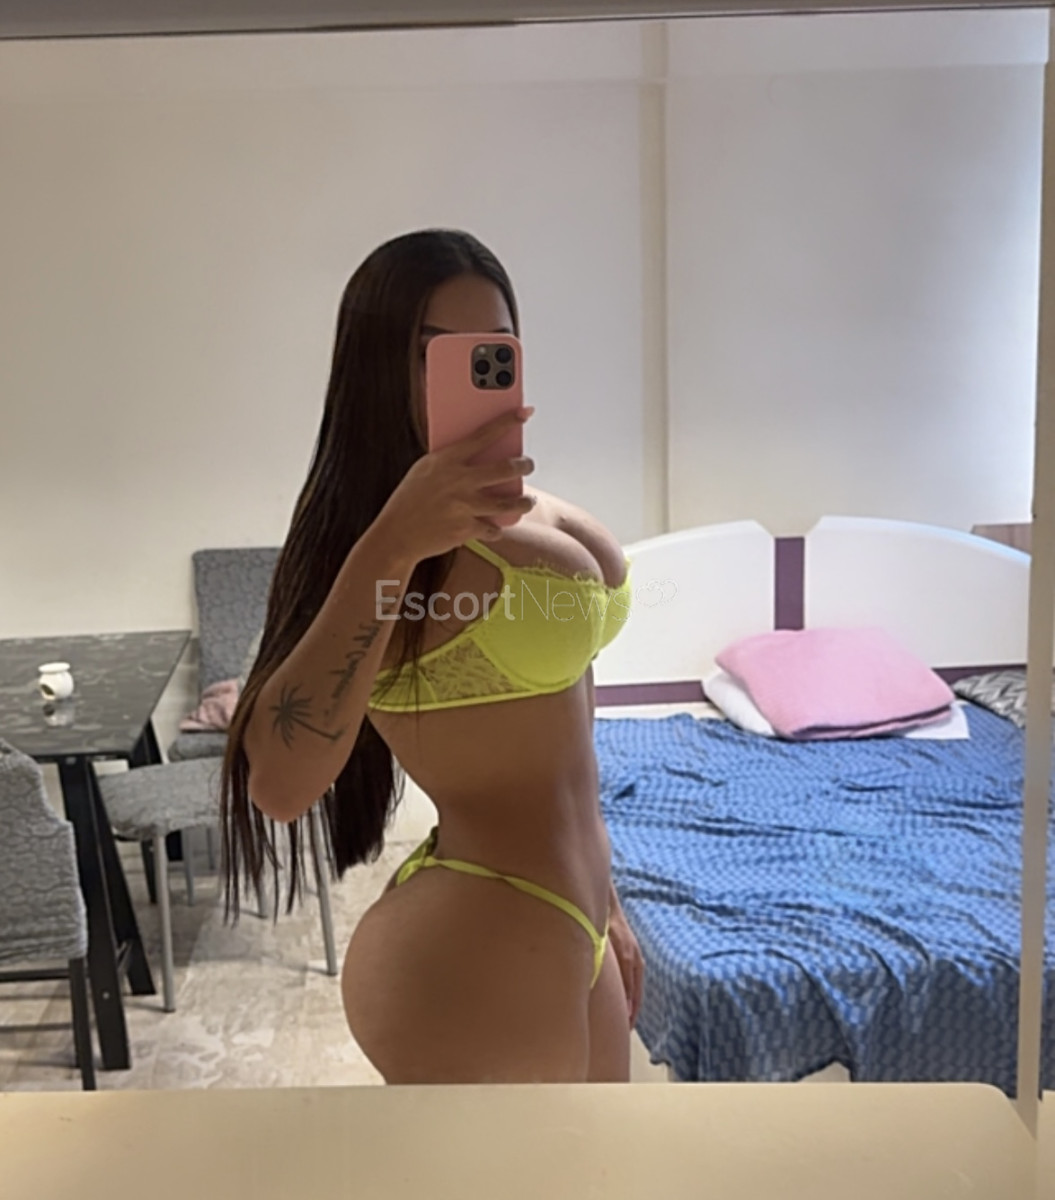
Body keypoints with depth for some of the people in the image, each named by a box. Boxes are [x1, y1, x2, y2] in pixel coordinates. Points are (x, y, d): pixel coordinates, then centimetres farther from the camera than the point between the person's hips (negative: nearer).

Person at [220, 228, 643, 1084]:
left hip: (558, 931, 9)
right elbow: (279, 783, -33)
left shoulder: (531, 515, 6)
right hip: (475, 951, -9)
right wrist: (389, 547, -36)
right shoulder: (399, 536, -20)